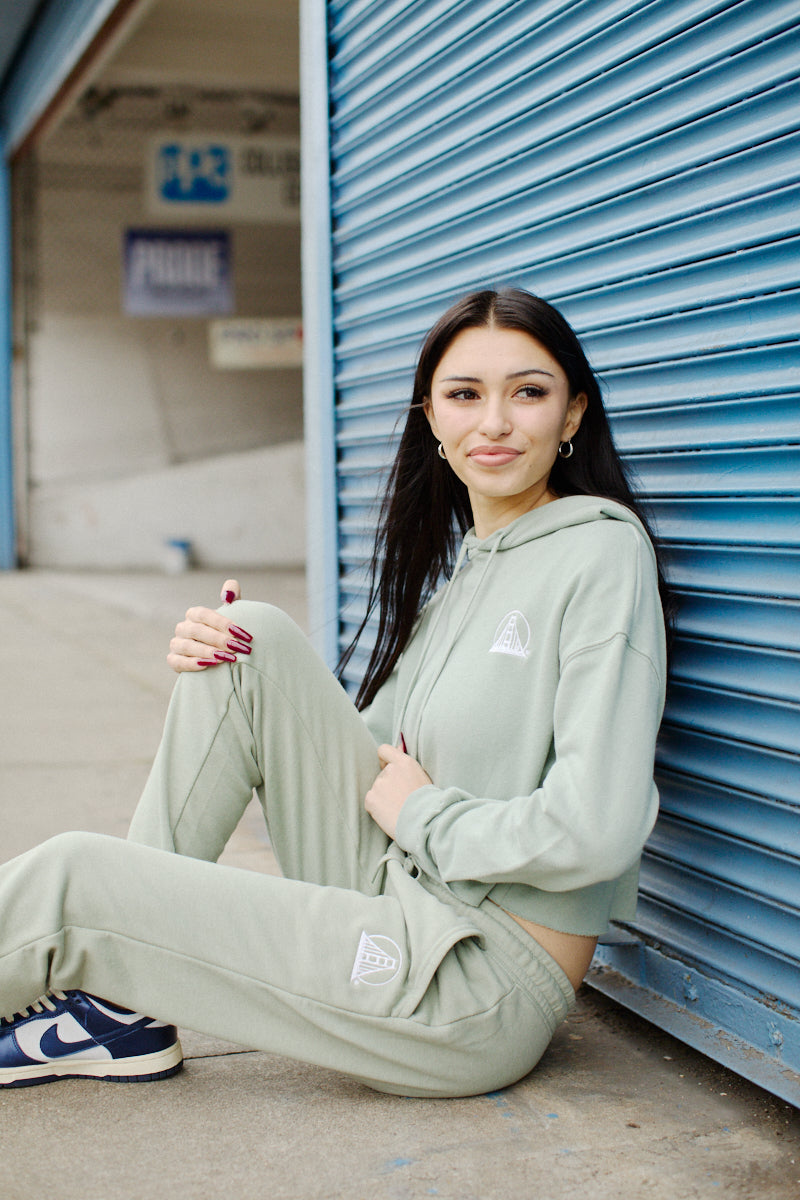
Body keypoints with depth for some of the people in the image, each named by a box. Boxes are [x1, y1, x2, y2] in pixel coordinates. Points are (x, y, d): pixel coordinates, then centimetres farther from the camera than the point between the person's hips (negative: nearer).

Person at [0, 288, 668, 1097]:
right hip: (399, 897, 8)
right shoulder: (460, 560, 12)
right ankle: (121, 1004, 2)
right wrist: (213, 664, 0)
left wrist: (423, 814, -10)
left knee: (69, 879, -11)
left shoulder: (601, 551, -13)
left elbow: (597, 831, -23)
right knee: (253, 637, -5)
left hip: (479, 991, -8)